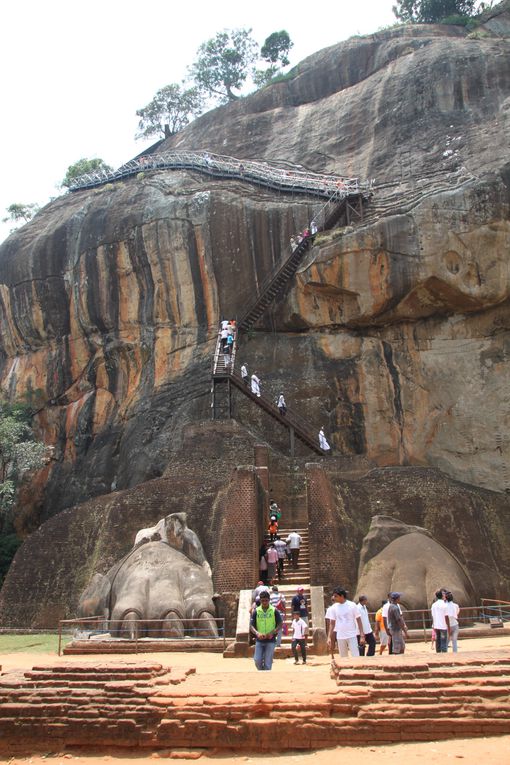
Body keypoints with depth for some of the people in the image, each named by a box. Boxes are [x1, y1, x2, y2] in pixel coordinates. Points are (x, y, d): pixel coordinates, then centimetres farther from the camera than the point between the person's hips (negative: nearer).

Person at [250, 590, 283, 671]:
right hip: (259, 640, 2)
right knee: (257, 660, -5)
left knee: (267, 663, -2)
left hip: (270, 640, -1)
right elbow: (251, 626, 0)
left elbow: (280, 624, 0)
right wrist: (257, 633, -19)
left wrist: (272, 632, -17)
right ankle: (262, 672, 21)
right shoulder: (256, 611, 2)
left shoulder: (274, 611, -1)